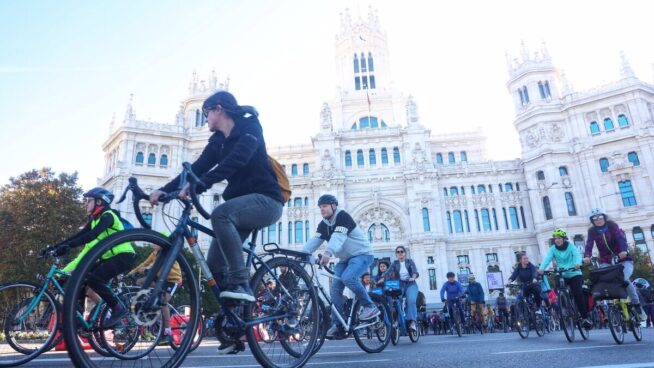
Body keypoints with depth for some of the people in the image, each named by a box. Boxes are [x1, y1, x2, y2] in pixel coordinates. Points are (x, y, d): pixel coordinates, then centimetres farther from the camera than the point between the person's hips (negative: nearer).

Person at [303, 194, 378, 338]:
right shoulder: (323, 225, 4)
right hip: (345, 259, 8)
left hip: (362, 254, -8)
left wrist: (328, 252, -53)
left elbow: (338, 237, -36)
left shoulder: (343, 216, -19)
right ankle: (337, 324, 4)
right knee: (335, 289, -4)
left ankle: (370, 306, -14)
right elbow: (314, 240, -9)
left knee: (348, 278, -31)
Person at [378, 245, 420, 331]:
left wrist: (413, 277, -31)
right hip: (399, 285, 1)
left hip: (410, 285, -1)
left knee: (411, 301, -27)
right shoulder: (395, 263, 11)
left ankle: (412, 322, -29)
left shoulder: (410, 261, 10)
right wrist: (382, 278, -26)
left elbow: (415, 271, -7)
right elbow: (388, 271, -6)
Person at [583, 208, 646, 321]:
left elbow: (621, 237, -24)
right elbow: (589, 244, -17)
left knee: (624, 279, -24)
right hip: (606, 262, 2)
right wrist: (587, 256, -38)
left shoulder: (612, 225, -9)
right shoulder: (592, 231, -4)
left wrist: (624, 250, -45)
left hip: (623, 259, -2)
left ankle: (637, 306, -4)